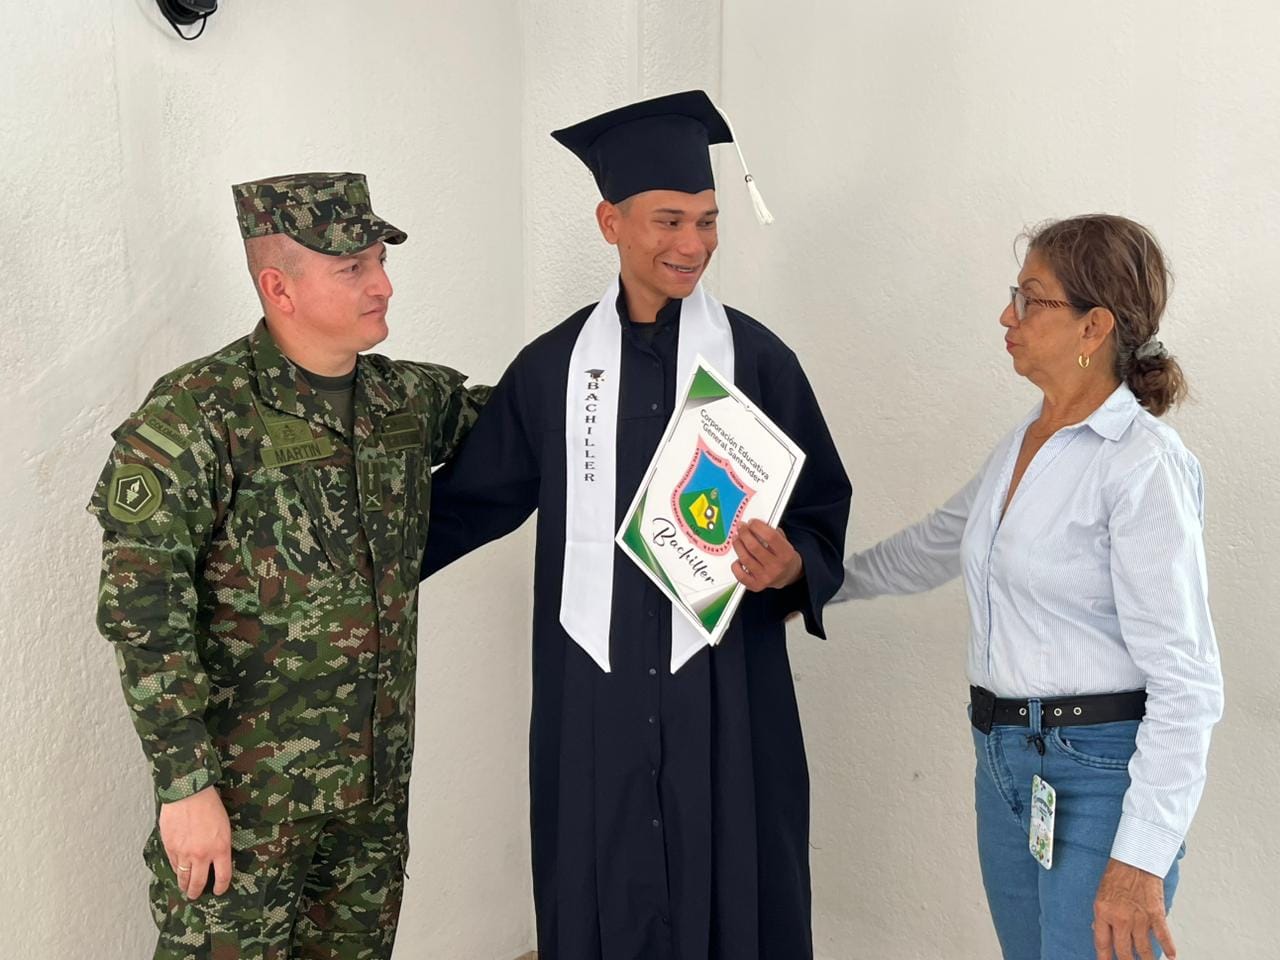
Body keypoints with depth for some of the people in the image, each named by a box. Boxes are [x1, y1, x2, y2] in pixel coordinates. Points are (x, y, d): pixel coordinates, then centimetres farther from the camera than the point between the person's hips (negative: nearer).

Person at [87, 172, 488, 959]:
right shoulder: (198, 413, -16)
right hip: (245, 790, -5)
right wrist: (186, 782, -19)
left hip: (376, 780, 6)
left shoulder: (408, 398, 3)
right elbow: (140, 609, -17)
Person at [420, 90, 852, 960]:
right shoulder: (552, 366, 2)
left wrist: (792, 567, -18)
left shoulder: (758, 359, -2)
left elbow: (825, 512, 2)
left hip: (726, 684, -1)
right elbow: (473, 495, 10)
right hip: (594, 684, 2)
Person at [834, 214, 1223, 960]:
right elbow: (936, 545, 24)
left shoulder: (1144, 465, -17)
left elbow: (1187, 681, -18)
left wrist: (1141, 860, -21)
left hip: (1100, 769, -7)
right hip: (1005, 758, 8)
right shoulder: (1024, 443, 7)